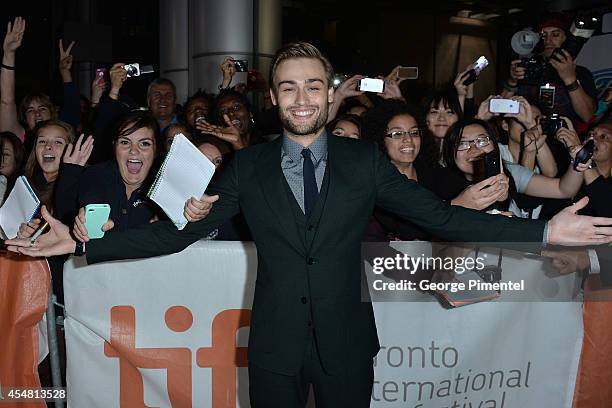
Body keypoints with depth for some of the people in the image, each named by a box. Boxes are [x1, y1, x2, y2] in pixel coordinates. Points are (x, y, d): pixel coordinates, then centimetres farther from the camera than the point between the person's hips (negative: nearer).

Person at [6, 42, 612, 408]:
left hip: (346, 341, 0)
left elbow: (436, 215, -6)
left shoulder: (364, 161, -4)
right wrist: (80, 243, -10)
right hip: (274, 345, 1)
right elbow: (180, 233, -3)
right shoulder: (247, 167, -3)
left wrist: (543, 231, -13)